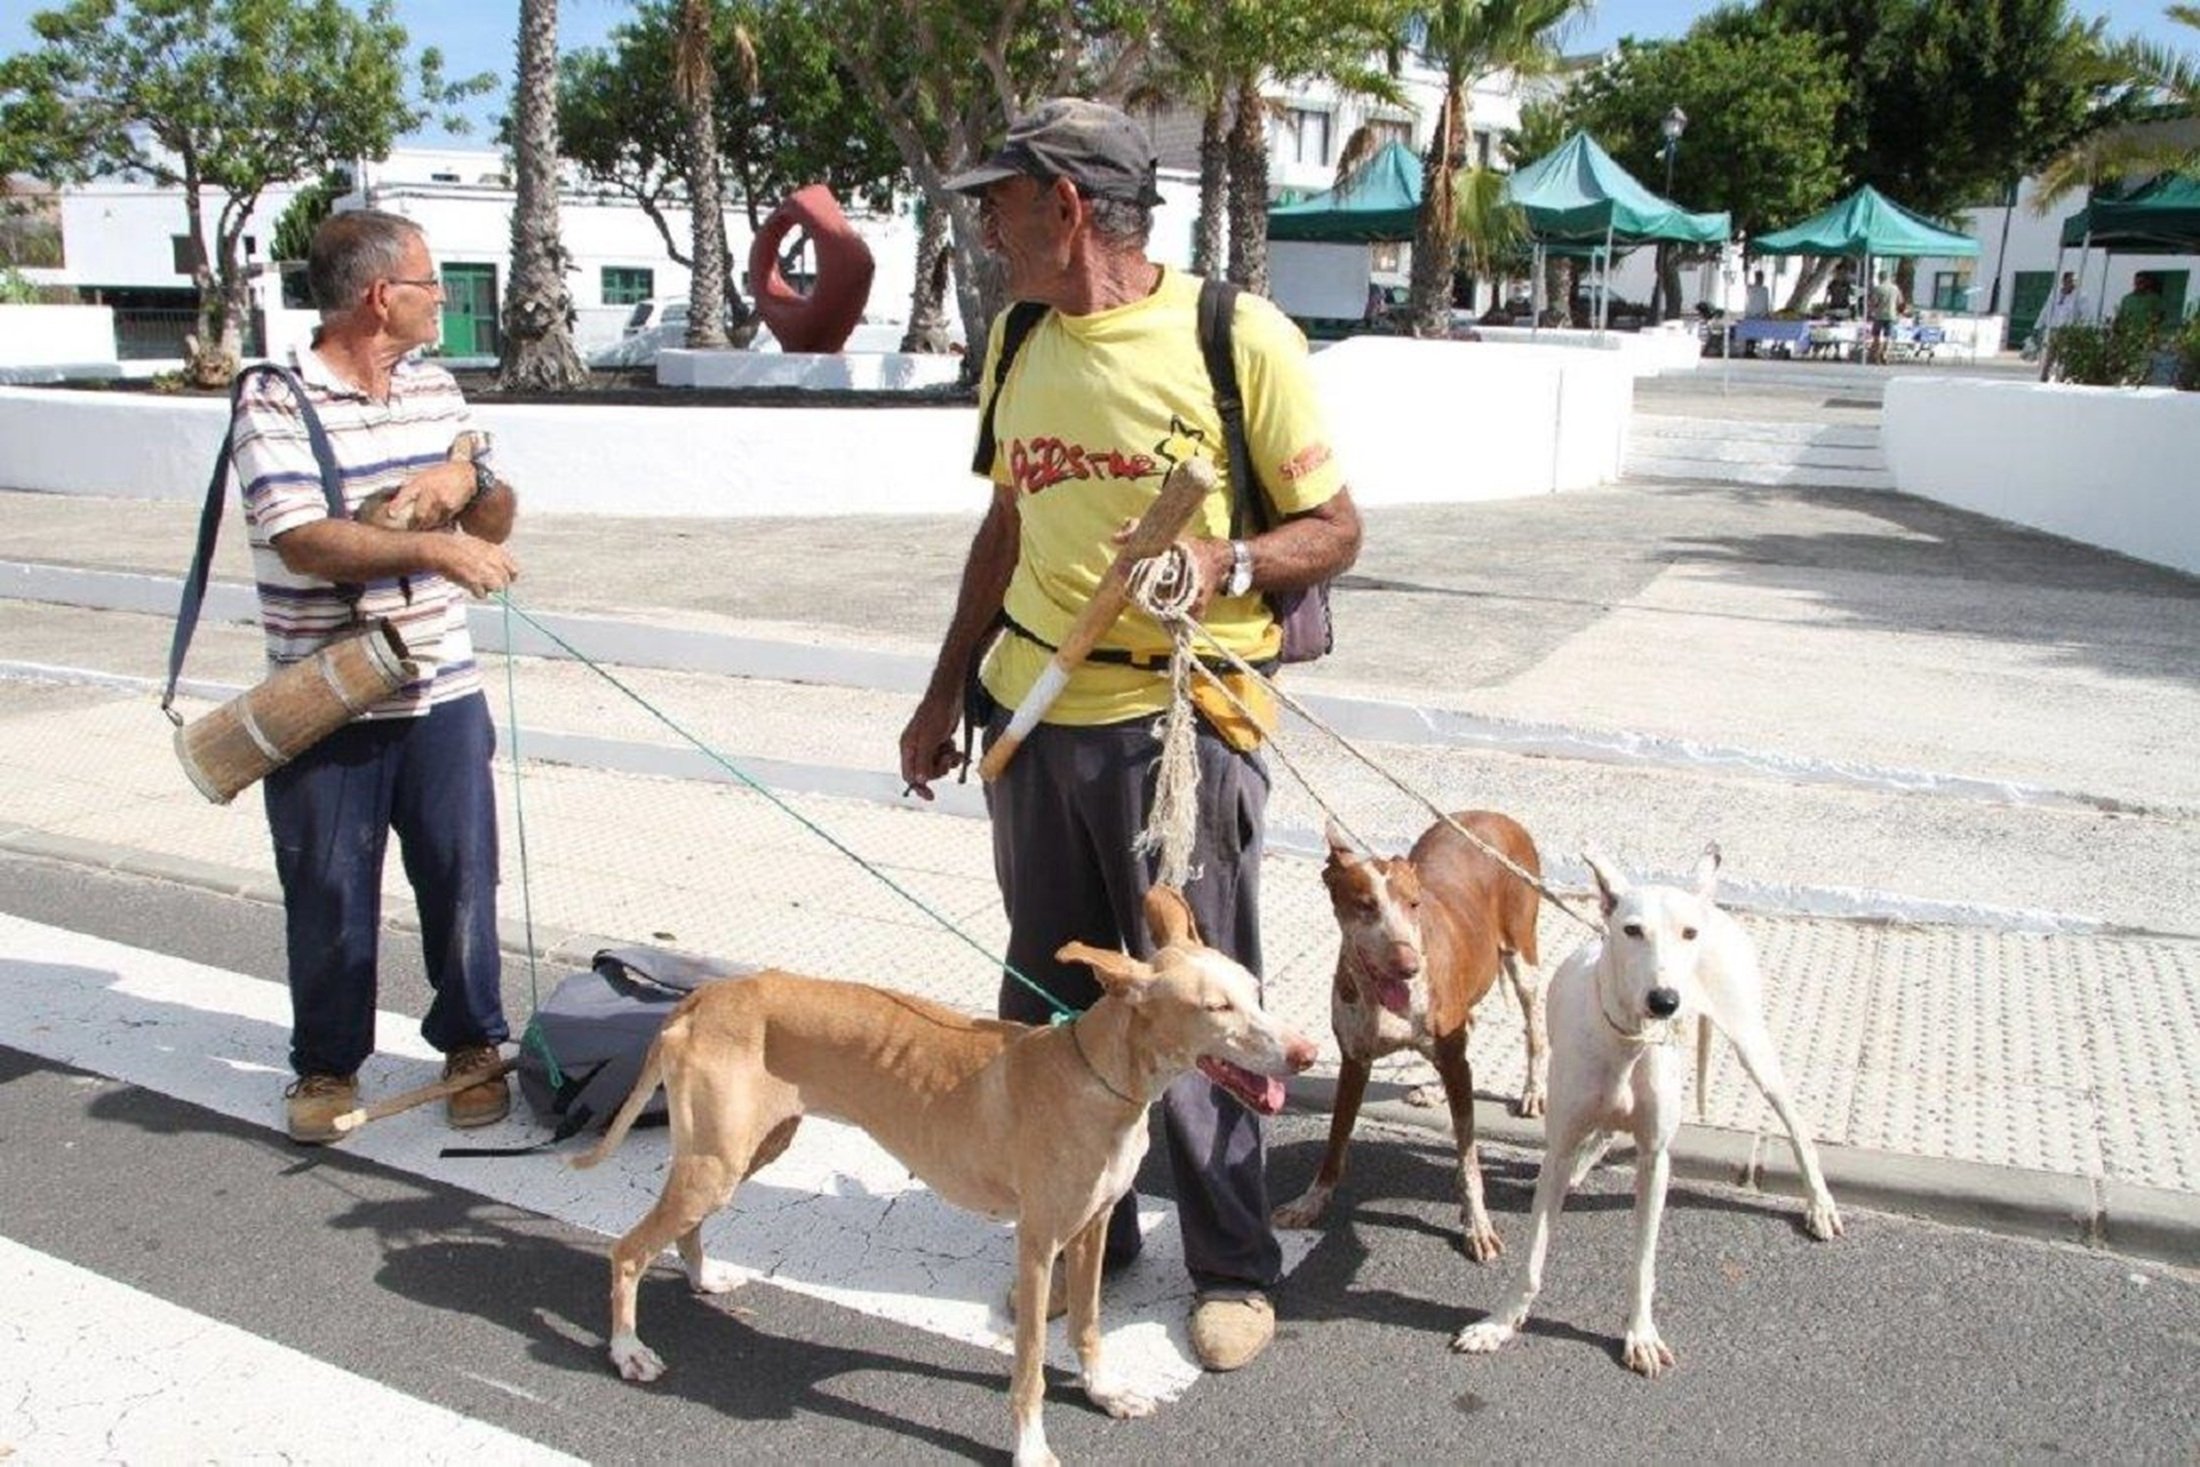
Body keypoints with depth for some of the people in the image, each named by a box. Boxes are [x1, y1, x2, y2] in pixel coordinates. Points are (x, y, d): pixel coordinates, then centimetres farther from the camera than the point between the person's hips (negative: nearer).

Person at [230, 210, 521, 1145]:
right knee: (329, 897, 8)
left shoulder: (435, 388, 9)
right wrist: (433, 548, -35)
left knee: (462, 877, 8)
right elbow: (303, 542, -23)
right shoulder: (274, 401, -10)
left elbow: (497, 520, 15)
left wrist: (466, 477, -7)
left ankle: (471, 1045, 27)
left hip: (442, 693, 4)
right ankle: (327, 1065, 27)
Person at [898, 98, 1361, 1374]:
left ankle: (1238, 1268, 24)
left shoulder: (1239, 336, -8)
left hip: (1180, 717, -6)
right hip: (1034, 709, 6)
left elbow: (1335, 530, -3)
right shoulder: (1019, 343, 11)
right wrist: (946, 693, 19)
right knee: (1047, 995, 14)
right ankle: (1083, 1237, 34)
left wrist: (1223, 563, -23)